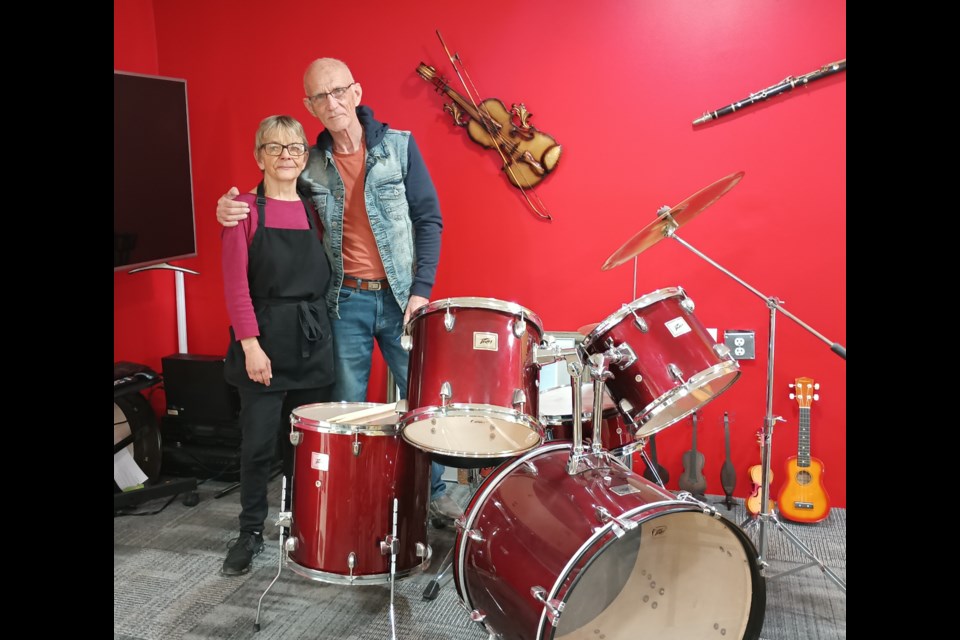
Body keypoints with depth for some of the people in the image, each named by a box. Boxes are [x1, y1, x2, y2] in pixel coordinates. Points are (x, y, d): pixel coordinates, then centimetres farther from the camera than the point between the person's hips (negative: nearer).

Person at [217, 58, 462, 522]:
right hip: (345, 301, 2)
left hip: (400, 296, -1)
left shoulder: (399, 145, -2)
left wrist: (421, 290, -10)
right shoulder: (310, 166, 4)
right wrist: (232, 210, -10)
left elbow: (429, 219, -2)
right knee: (347, 409, 8)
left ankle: (434, 493, 23)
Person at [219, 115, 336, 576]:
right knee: (258, 443, 3)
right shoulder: (245, 209, -2)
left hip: (313, 339, 3)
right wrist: (250, 343, -15)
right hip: (265, 338, -3)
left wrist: (324, 331, 1)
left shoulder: (313, 211, 9)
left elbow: (324, 277, 10)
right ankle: (251, 532, 20)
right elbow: (236, 283, -8)